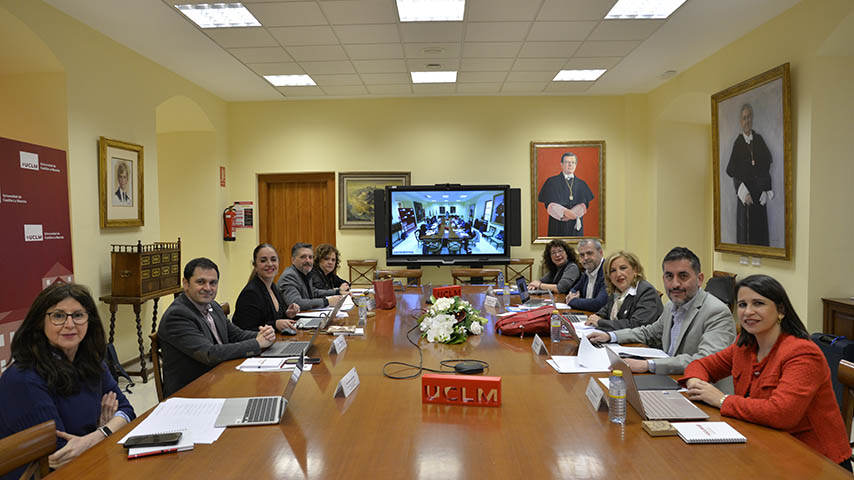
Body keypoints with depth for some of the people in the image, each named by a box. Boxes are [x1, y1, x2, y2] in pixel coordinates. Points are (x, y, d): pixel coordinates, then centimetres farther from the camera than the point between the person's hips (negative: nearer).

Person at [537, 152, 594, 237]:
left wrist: (573, 213, -17)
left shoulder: (581, 184, 13)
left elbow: (585, 204, 2)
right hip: (557, 226, -3)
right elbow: (549, 204, -8)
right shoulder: (551, 182, 2)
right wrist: (565, 212, -23)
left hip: (576, 226, 3)